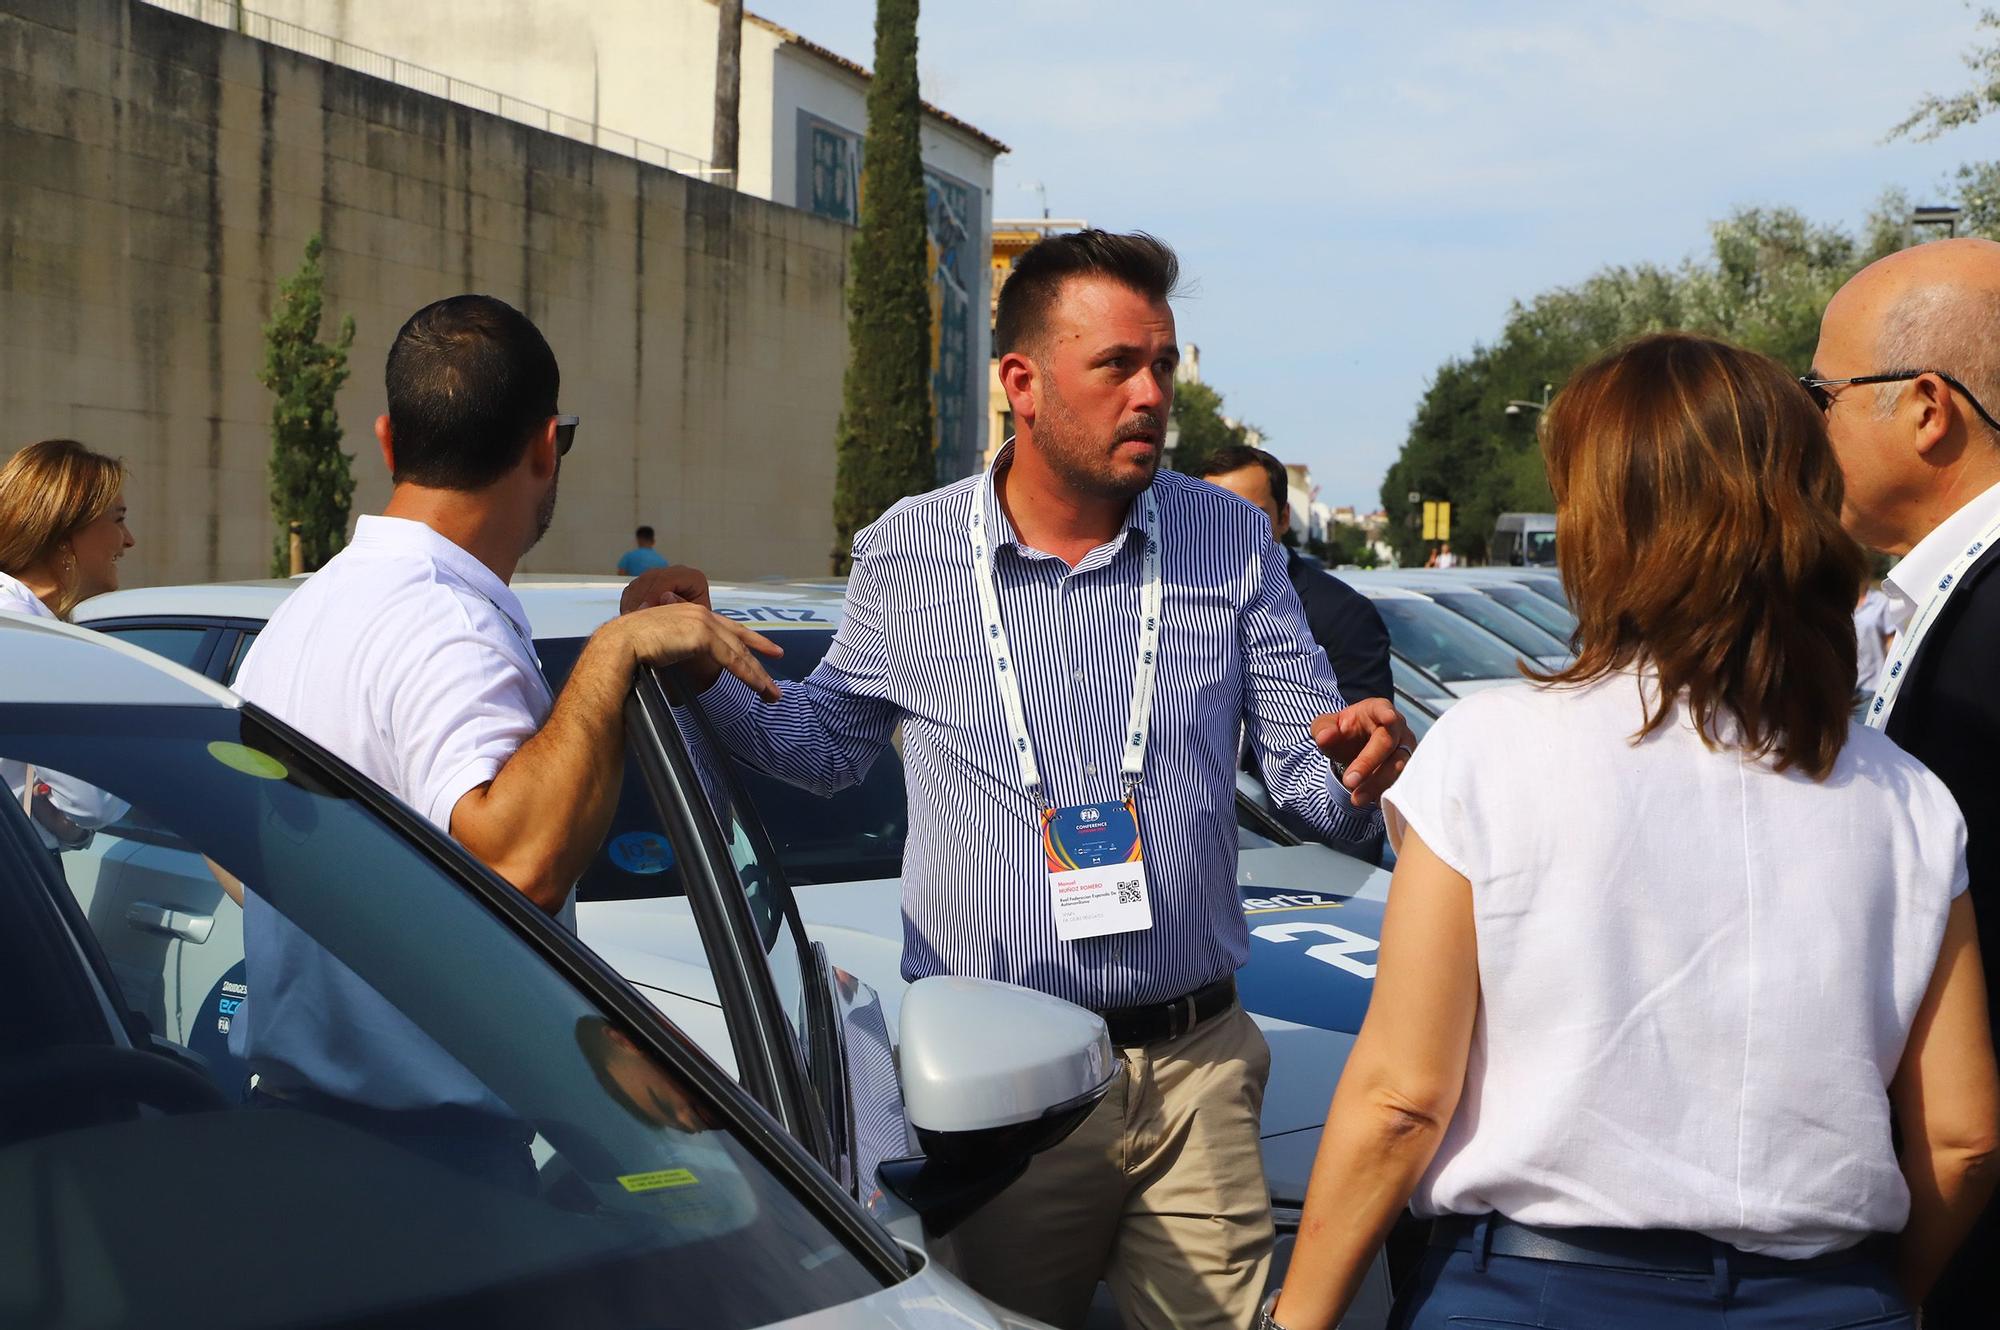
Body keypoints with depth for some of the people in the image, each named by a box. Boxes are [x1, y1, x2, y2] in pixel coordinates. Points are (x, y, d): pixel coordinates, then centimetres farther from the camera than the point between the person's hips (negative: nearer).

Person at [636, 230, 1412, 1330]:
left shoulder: (1232, 545, 4)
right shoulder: (907, 554, 2)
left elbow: (1308, 777, 4)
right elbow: (823, 745, 15)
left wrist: (1358, 772, -20)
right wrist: (697, 671, -2)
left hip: (1195, 1070, 1)